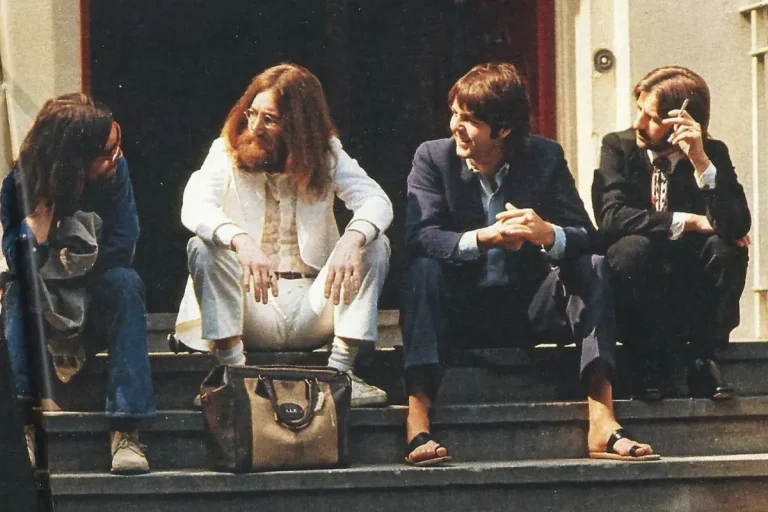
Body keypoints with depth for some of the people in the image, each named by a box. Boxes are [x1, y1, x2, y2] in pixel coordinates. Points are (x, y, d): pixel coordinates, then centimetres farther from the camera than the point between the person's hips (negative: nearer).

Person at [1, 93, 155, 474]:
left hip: (95, 307, 1)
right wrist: (44, 201, -32)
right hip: (41, 310, -1)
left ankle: (126, 431, -39)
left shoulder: (116, 171, -12)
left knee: (125, 282, -31)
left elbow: (120, 250, -14)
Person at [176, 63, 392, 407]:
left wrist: (353, 239, -38)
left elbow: (377, 201, -14)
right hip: (251, 310, -1)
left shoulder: (326, 154, 2)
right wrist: (241, 241, -44)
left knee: (374, 245, -19)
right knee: (204, 247, -26)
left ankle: (340, 372, -19)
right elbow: (193, 207, -23)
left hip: (312, 309, 2)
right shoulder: (227, 153, -4)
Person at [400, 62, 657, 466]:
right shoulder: (433, 157, -5)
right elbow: (419, 236, -19)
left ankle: (602, 421, -31)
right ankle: (417, 422, -41)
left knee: (593, 267, -20)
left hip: (527, 307, 2)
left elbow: (586, 236, -10)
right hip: (461, 309, -2)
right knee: (425, 268, -30)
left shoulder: (545, 157, -2)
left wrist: (548, 234, -34)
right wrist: (483, 238, -37)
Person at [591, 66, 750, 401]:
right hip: (636, 282, -1)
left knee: (727, 247, -27)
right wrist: (689, 222, -22)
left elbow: (737, 226, -20)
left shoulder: (713, 153, -4)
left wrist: (700, 160, -28)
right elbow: (611, 216, -21)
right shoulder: (618, 147, -5)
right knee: (633, 246, -33)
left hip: (691, 288, 1)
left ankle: (702, 358, -16)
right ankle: (648, 357, -15)